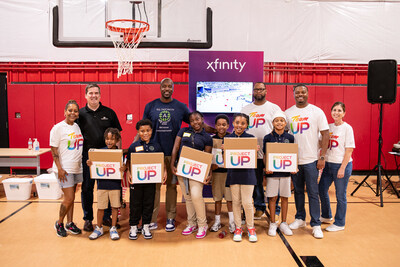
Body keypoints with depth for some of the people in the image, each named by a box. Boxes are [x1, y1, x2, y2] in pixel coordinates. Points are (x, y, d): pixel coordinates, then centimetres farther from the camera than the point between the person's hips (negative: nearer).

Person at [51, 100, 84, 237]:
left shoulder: (77, 126, 9)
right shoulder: (58, 128, -10)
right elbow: (54, 151, -11)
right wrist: (60, 169, -16)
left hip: (77, 167, 6)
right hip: (64, 169, -6)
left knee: (70, 198, 14)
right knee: (69, 199, -4)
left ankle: (70, 223, 25)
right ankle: (59, 223, 17)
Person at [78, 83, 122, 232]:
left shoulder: (109, 113, 5)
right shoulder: (80, 114, 4)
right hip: (87, 156, 0)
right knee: (87, 188, 6)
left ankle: (107, 216, 22)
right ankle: (88, 218, 20)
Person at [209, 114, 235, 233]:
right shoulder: (212, 139, 3)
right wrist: (212, 165, -8)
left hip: (229, 171, -2)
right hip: (216, 171, 2)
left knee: (230, 197, 3)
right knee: (217, 197, 10)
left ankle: (232, 221, 17)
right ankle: (217, 221, 22)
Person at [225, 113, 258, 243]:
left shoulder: (251, 138, 0)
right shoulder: (227, 138, 4)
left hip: (247, 174, -2)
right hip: (233, 173, 2)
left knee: (247, 202, -2)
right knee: (236, 202, 8)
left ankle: (251, 228, 19)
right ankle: (238, 228, 23)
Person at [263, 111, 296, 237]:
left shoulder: (290, 138, 4)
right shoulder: (268, 138, -1)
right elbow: (265, 155, 1)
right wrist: (266, 167, -15)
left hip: (286, 171, 2)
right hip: (272, 171, -1)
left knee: (284, 198, 9)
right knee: (272, 198, 5)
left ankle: (283, 223, 23)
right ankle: (272, 224, 18)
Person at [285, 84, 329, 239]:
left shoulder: (317, 111, -2)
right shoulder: (287, 113, 6)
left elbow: (325, 135, -3)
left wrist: (322, 157, -9)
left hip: (311, 160, -3)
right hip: (293, 159, 3)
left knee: (313, 193, 1)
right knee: (298, 191, 14)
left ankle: (316, 224, 12)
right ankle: (300, 219, 28)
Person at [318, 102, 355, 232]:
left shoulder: (347, 128, -8)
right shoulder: (329, 127, 8)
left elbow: (349, 150, -11)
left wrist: (342, 168, -16)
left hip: (342, 164, -6)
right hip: (329, 163, 6)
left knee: (340, 195, 3)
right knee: (321, 189, 13)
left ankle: (339, 223, 19)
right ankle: (326, 216, 34)